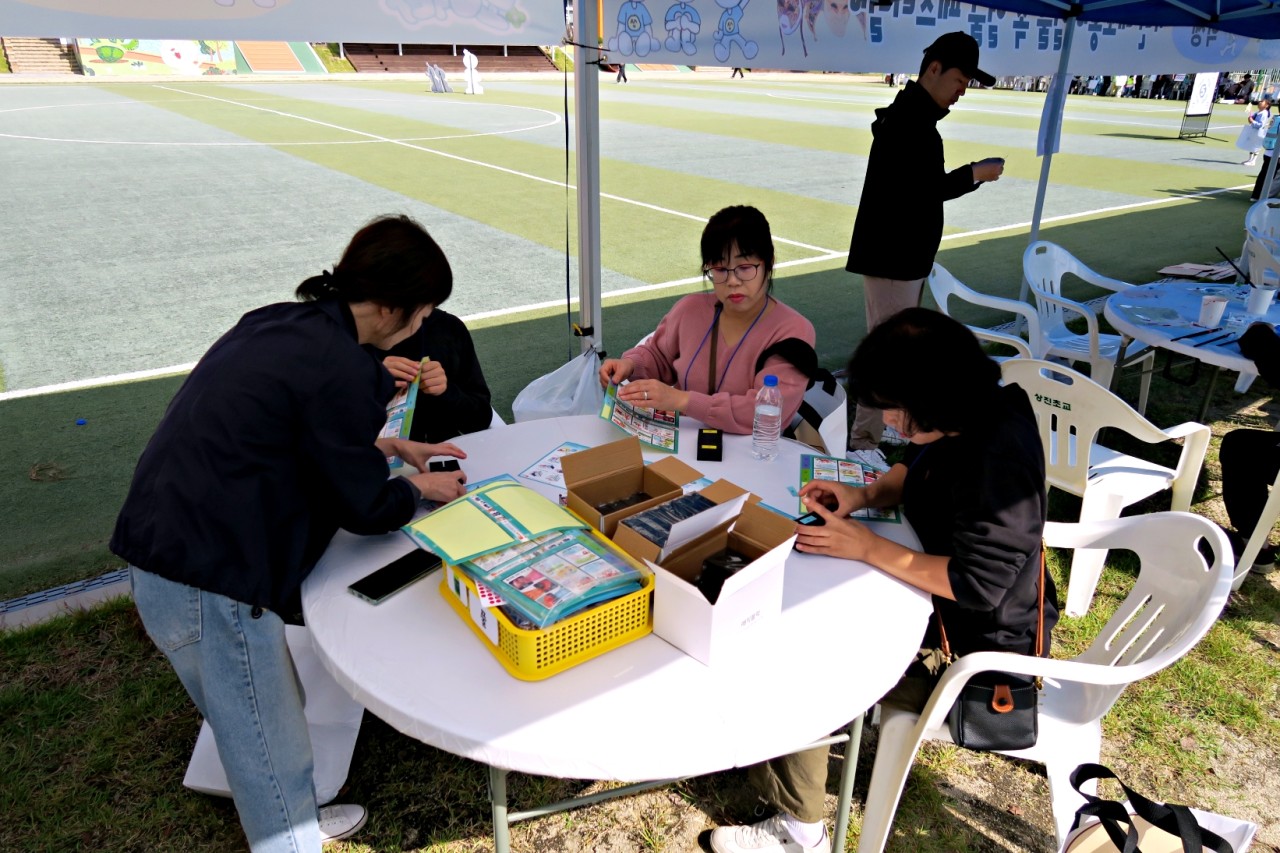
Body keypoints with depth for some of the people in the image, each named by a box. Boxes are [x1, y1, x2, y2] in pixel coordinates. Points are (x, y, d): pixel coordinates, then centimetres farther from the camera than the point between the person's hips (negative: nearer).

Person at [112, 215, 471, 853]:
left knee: (248, 717, 27)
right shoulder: (342, 369, -21)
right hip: (211, 581, -10)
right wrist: (421, 487, 8)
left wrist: (393, 446, 24)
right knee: (268, 737, 10)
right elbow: (366, 509, -11)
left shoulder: (279, 323, 7)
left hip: (161, 550, 10)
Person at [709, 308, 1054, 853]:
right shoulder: (971, 417, -5)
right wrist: (864, 494, -6)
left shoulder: (998, 459, -32)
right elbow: (920, 474, 14)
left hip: (977, 649, -9)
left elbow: (976, 585, -31)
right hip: (943, 602, 9)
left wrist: (867, 547, -26)